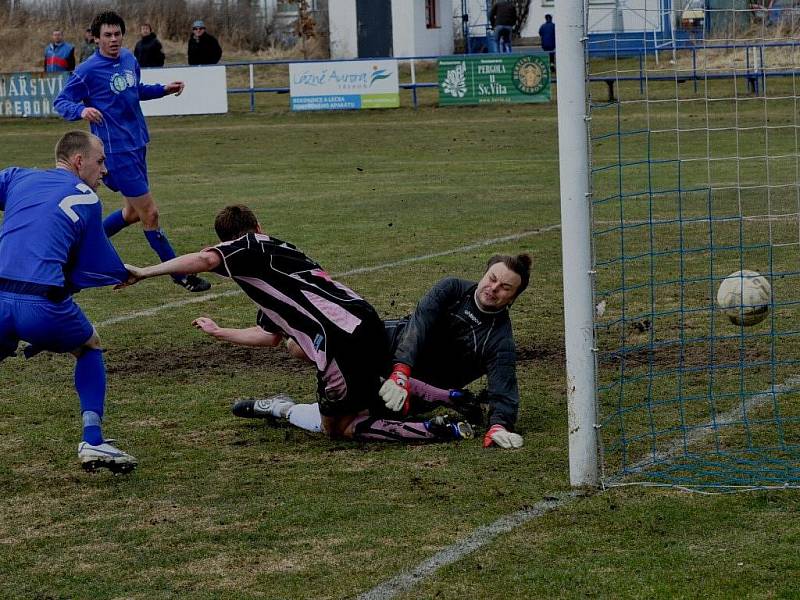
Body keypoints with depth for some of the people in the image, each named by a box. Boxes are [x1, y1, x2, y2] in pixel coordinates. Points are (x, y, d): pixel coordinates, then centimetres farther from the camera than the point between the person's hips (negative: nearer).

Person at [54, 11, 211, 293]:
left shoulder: (129, 59, 7)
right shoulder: (88, 71, -14)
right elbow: (60, 102, -9)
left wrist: (164, 89, 11)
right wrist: (81, 110, -29)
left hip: (136, 145, 8)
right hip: (116, 151, -8)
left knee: (132, 212, 18)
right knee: (149, 213, -3)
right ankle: (181, 275, 7)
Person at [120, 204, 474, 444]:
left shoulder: (253, 247, 3)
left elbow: (205, 260, -19)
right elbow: (270, 336, 33)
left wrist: (144, 272, -13)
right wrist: (218, 333, 48)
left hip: (342, 338, -9)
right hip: (366, 323, 9)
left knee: (336, 428, 7)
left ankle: (439, 431, -9)